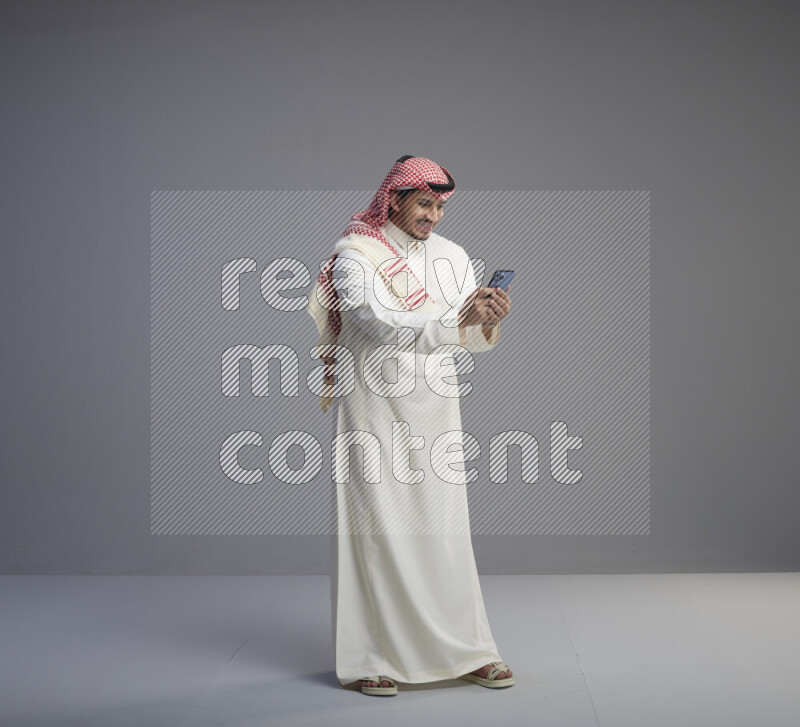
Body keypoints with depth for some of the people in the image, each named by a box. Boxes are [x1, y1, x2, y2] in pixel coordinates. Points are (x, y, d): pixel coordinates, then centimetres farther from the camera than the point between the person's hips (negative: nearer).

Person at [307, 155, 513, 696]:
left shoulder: (453, 257, 9)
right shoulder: (355, 257, -6)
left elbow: (476, 341, 6)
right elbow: (383, 328, -22)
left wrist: (490, 321, -17)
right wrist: (456, 321, -32)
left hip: (435, 409, 4)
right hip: (374, 410, -4)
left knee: (445, 530, 6)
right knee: (377, 529, -2)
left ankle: (466, 650, 13)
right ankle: (372, 659, 6)